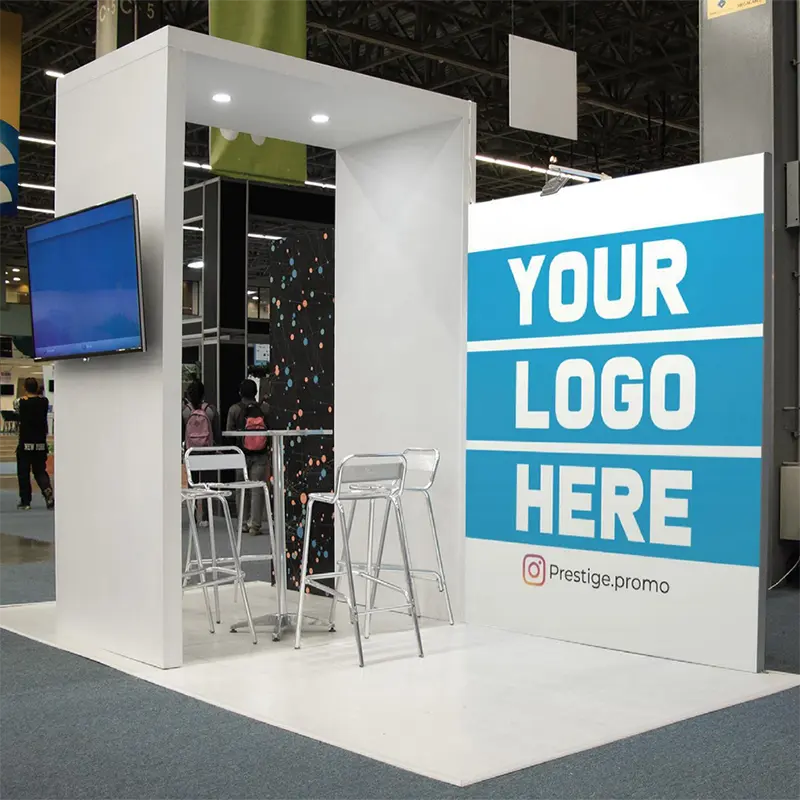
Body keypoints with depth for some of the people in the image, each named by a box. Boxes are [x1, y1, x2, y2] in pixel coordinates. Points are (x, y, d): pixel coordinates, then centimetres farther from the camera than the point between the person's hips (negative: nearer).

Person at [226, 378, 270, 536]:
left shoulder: (234, 409, -4)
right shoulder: (264, 408, -5)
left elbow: (229, 432, 0)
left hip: (242, 454, 1)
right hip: (260, 456, -1)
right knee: (257, 489, 0)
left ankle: (244, 521, 19)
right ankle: (255, 524, -5)